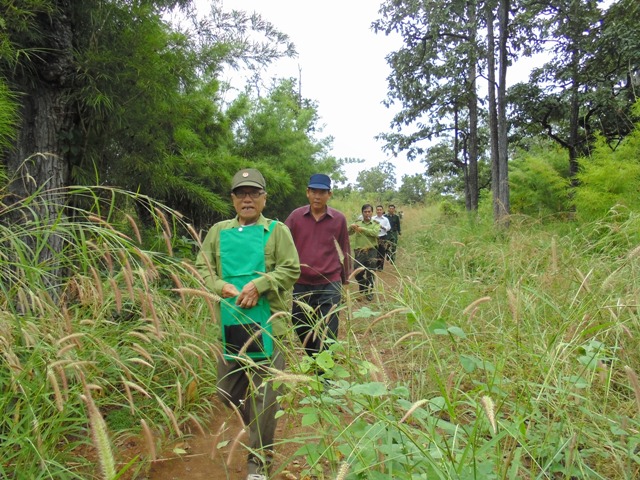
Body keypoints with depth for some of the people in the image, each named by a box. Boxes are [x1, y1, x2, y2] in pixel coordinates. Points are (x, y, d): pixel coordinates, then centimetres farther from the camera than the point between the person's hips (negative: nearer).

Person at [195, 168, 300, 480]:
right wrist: (222, 287, -11)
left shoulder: (277, 230, 2)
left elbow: (291, 270, -5)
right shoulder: (218, 232, 11)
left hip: (266, 323, -4)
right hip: (229, 322, 4)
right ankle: (256, 427, 43)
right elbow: (202, 268, 8)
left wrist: (258, 284, -18)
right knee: (227, 390, 15)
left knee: (264, 392, 2)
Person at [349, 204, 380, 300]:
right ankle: (362, 290, 31)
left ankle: (369, 292, 21)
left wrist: (361, 229, -20)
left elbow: (375, 233, -15)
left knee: (370, 273, 4)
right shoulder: (357, 223, 8)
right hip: (359, 252, 1)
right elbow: (349, 233, -4)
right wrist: (351, 227, -27)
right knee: (358, 273, 4)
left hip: (371, 252, -1)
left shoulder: (376, 224, 6)